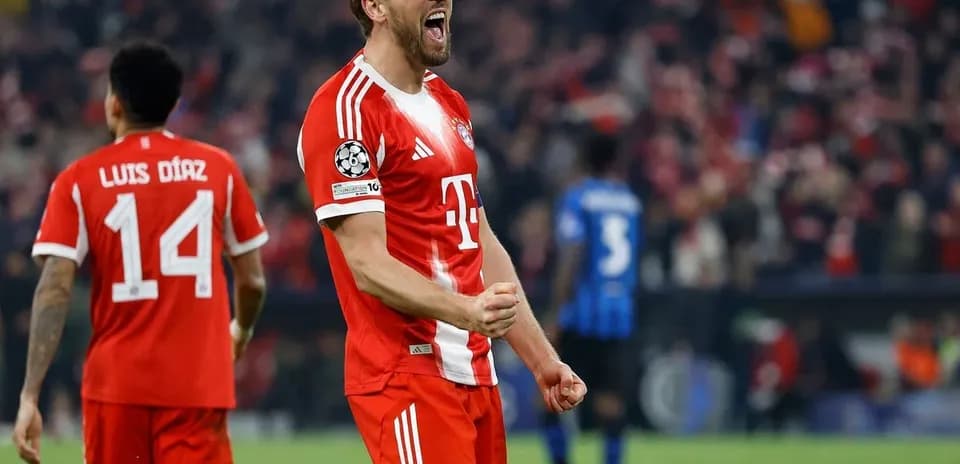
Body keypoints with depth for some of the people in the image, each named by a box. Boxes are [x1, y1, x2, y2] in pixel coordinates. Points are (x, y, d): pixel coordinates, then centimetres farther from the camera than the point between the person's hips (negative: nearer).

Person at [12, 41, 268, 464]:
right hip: (199, 385, 0)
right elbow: (252, 280, 9)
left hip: (116, 383, 0)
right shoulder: (218, 169, 5)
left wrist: (30, 395, -10)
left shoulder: (79, 180, 1)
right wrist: (241, 331, 32)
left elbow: (55, 289, -8)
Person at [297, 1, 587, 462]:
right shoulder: (345, 108, -10)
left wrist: (542, 359, 21)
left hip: (476, 373, 9)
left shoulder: (451, 105, 19)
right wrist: (465, 311, -32)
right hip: (408, 377, -8)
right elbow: (369, 265, -17)